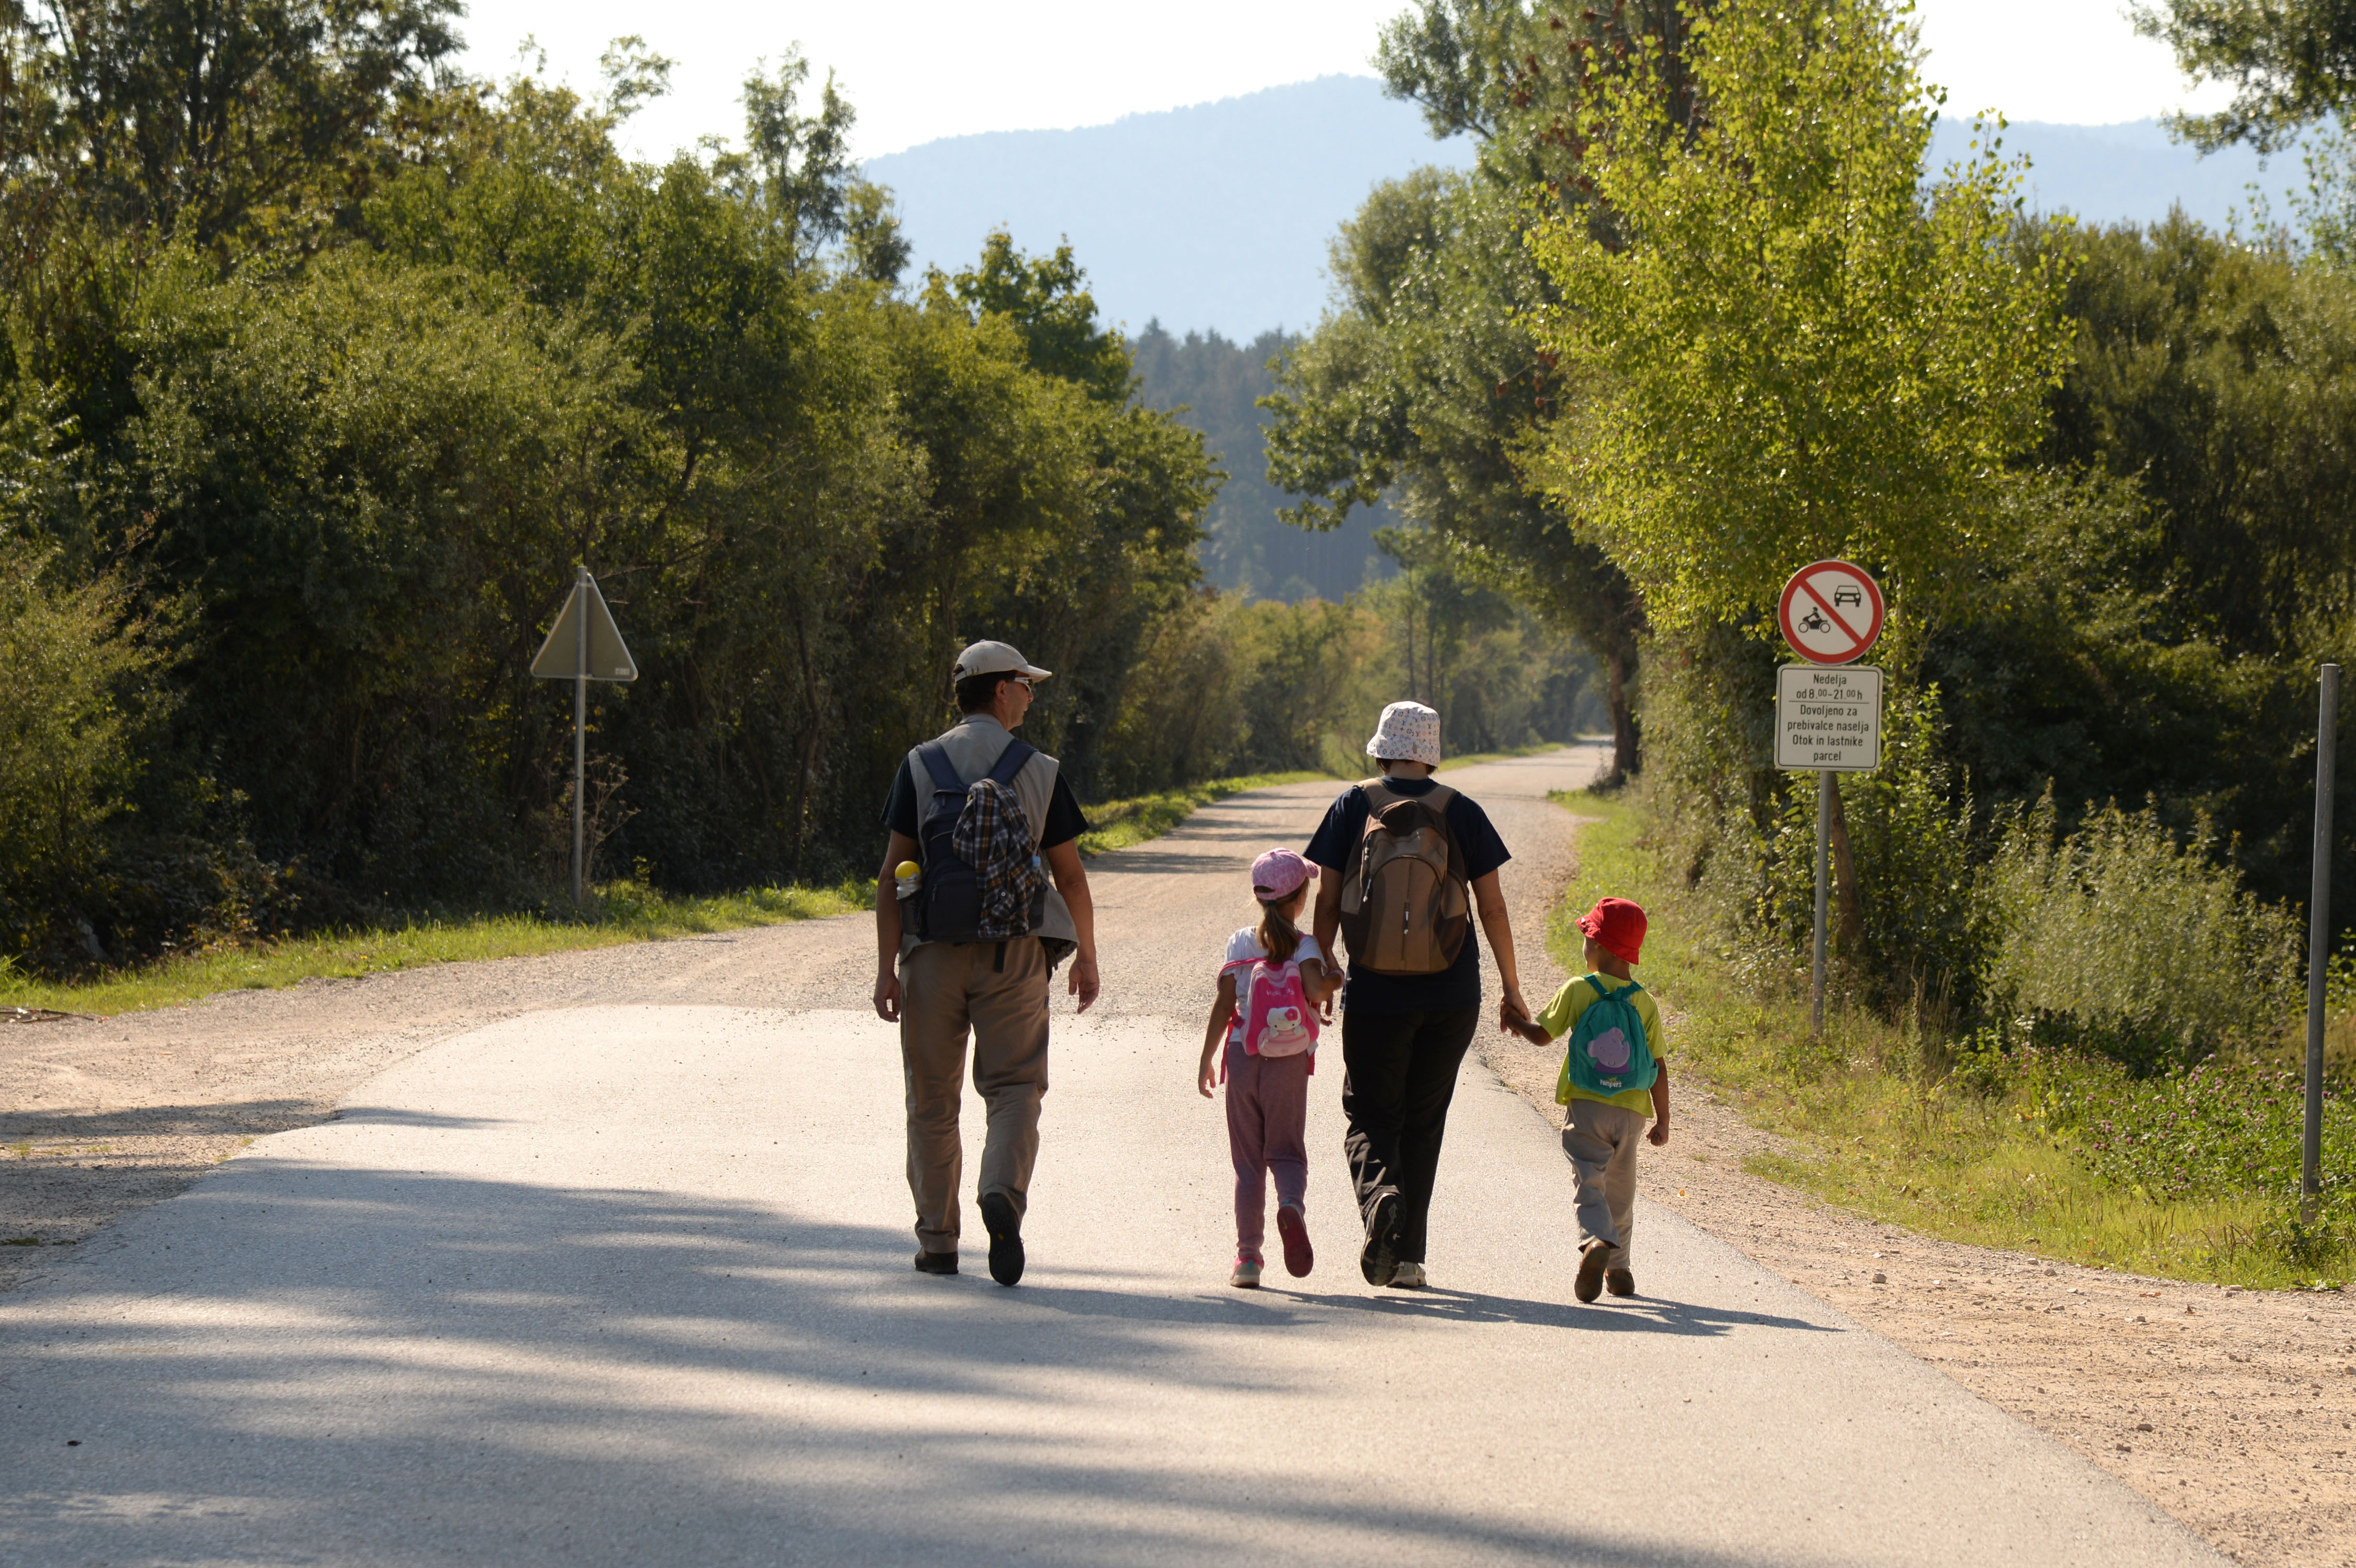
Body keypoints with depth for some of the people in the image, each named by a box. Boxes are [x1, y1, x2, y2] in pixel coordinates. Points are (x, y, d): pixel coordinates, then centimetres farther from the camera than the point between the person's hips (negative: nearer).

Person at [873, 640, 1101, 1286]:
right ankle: (1004, 1193, -26)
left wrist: (887, 968, -2)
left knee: (933, 1099, 10)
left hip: (933, 951, 1)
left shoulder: (919, 767, 2)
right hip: (1014, 954, -1)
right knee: (1014, 1086, 1)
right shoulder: (1039, 772, 2)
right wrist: (1086, 957, 17)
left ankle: (937, 1241, 13)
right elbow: (1069, 876, 5)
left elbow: (892, 875, -3)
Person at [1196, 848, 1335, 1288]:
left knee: (1247, 1161, 7)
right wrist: (1336, 983, -1)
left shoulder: (1239, 944, 2)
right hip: (1289, 1065, -1)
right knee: (1287, 1153, 7)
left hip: (1243, 1058, 1)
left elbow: (1223, 1005, -1)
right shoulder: (1305, 945, -4)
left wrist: (1206, 1059, 6)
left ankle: (1248, 1256, 2)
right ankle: (1291, 1206, -26)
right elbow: (1315, 988, -23)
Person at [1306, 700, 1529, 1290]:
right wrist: (1512, 991, 8)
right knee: (1423, 1123, 13)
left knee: (1370, 1118, 8)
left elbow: (1327, 902, 0)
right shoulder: (1460, 813, 0)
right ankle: (1408, 1257, 11)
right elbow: (1492, 908, 1)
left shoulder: (1353, 807, 0)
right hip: (1450, 997, 1)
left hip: (1374, 996, -1)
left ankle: (1381, 1193, -24)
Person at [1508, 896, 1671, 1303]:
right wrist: (1663, 1121, 11)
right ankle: (1618, 1269, 23)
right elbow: (1659, 1069, 3)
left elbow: (1541, 1034, 4)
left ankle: (1597, 1240, -37)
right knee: (1620, 1192, 16)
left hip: (1586, 1106, -3)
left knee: (1589, 1182, -9)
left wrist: (1518, 1020, 26)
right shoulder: (1645, 1004, 4)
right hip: (1630, 1114, 3)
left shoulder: (1577, 991, -3)